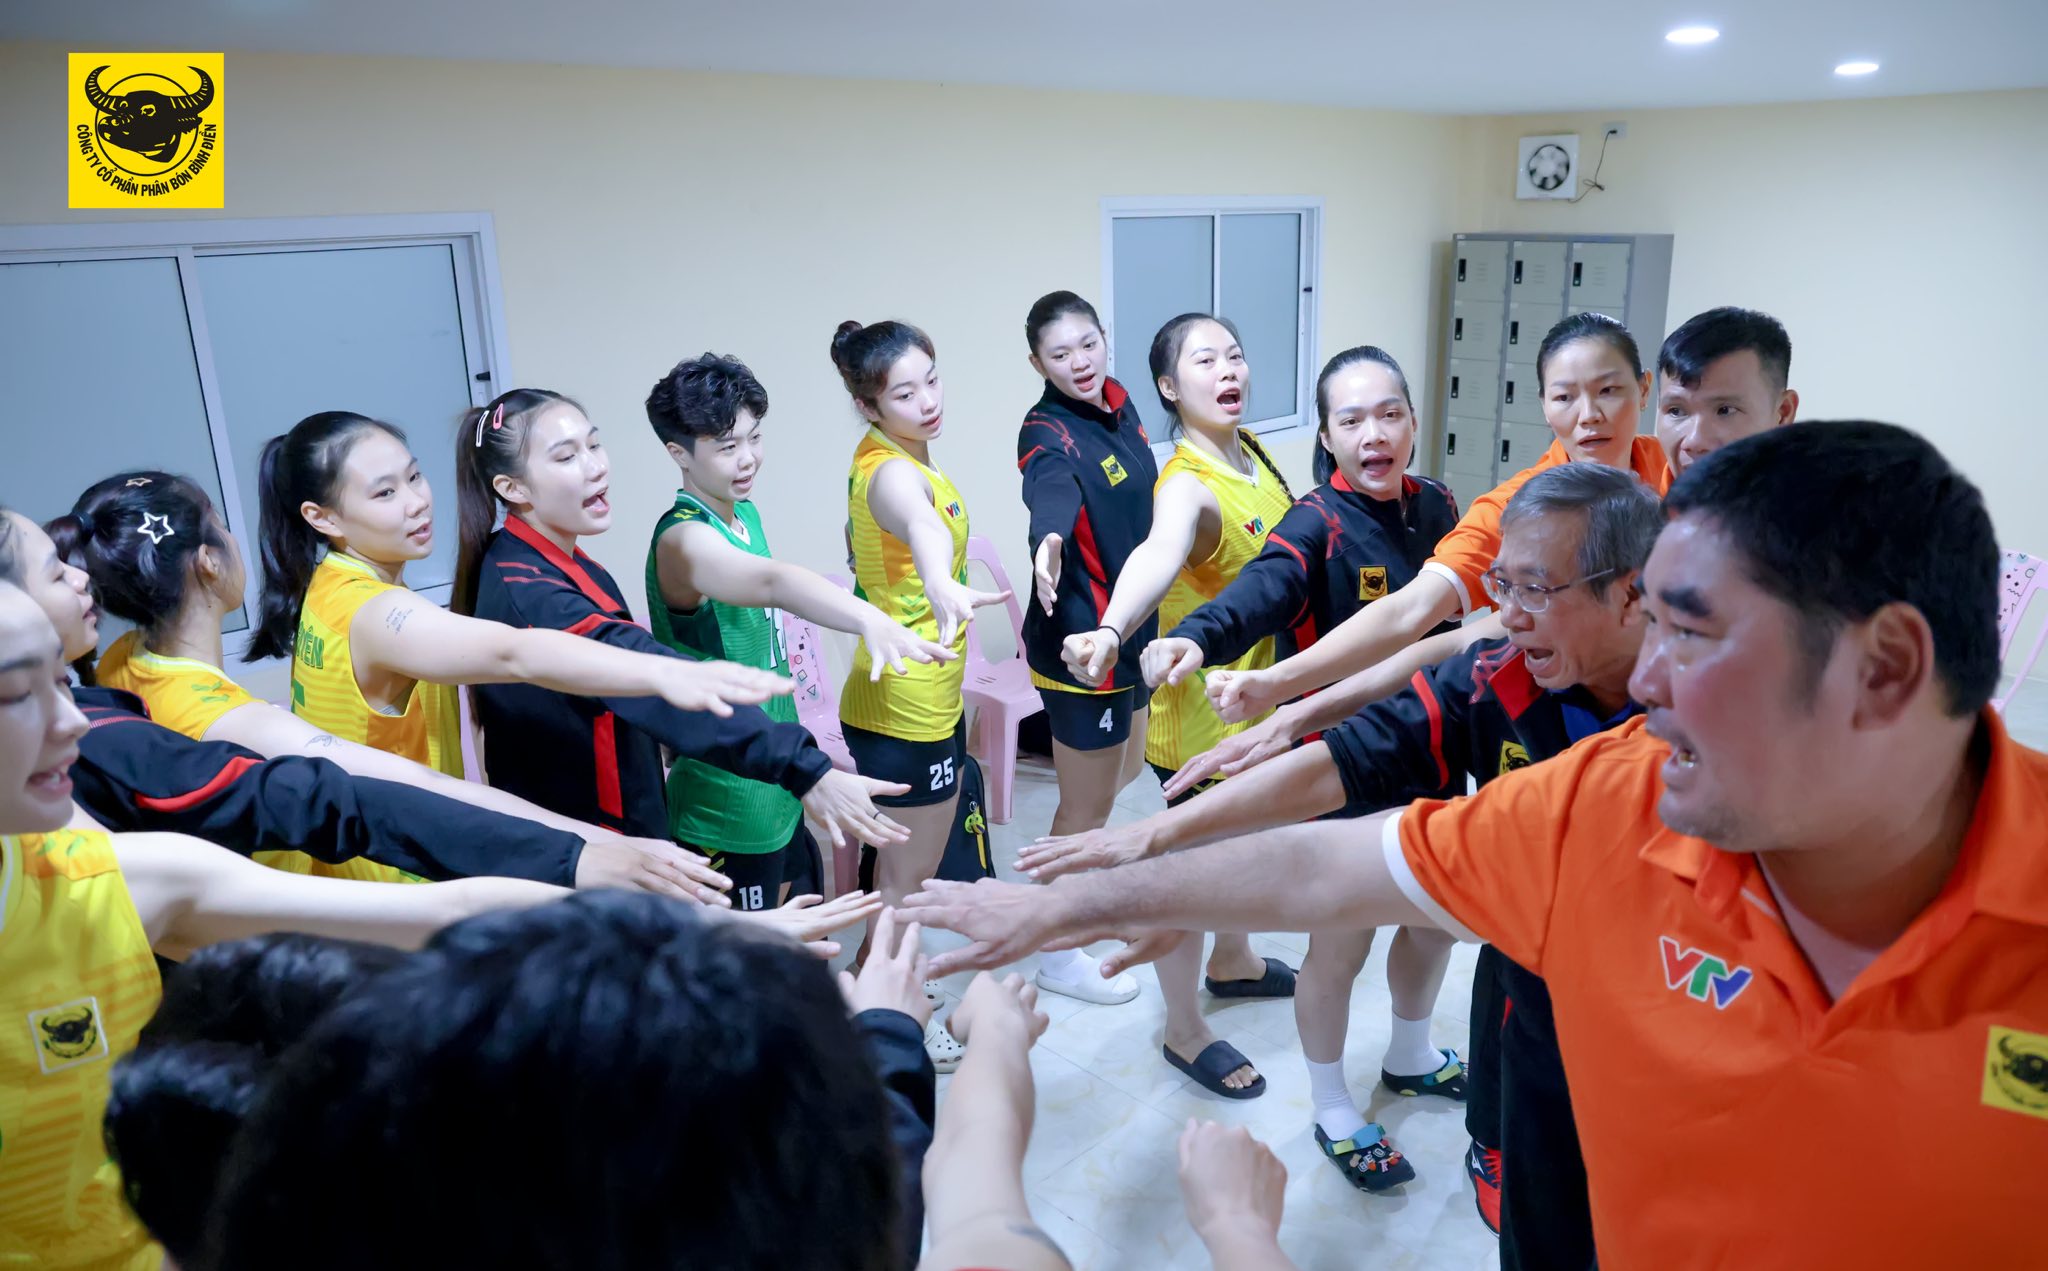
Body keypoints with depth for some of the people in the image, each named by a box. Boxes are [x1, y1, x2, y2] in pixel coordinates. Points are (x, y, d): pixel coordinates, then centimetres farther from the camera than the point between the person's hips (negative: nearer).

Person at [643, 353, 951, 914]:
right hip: (728, 811, -9)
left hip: (775, 787, 9)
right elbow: (773, 581, -47)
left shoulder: (745, 514, 5)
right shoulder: (684, 540, -25)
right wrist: (870, 620, -65)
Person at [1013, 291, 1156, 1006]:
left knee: (1125, 769, 27)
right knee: (1088, 801, 5)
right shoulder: (1049, 433, -21)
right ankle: (1057, 953, 24)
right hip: (1081, 636, -9)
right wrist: (1048, 541, -66)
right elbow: (1050, 489, -45)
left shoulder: (1119, 404, 3)